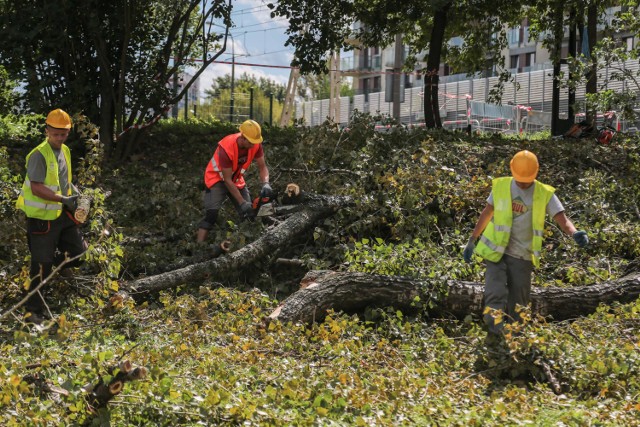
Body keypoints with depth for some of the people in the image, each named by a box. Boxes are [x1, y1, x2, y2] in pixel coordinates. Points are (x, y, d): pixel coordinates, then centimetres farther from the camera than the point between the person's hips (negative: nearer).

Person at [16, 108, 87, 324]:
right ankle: (33, 311, 10)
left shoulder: (65, 151, 9)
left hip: (63, 215, 8)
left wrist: (72, 188, 7)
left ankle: (45, 264, 32)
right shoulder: (39, 155, -17)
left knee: (79, 253, 9)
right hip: (42, 217, -8)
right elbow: (36, 188, -23)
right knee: (41, 266, -2)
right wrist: (63, 199, -25)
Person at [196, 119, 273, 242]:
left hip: (237, 180, 7)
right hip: (217, 179, -6)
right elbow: (227, 180, -29)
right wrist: (242, 203, -30)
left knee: (250, 212, 1)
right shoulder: (226, 148, -35)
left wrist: (265, 184, -30)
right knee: (211, 214, -22)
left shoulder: (256, 144, -19)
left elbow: (262, 167, -9)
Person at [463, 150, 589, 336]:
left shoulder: (545, 194, -4)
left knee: (518, 304, 7)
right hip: (496, 253, 0)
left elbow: (562, 219, -13)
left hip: (522, 257, 1)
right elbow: (487, 214, 11)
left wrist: (575, 233, -35)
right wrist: (472, 241, 14)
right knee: (495, 296, -16)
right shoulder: (501, 186, -1)